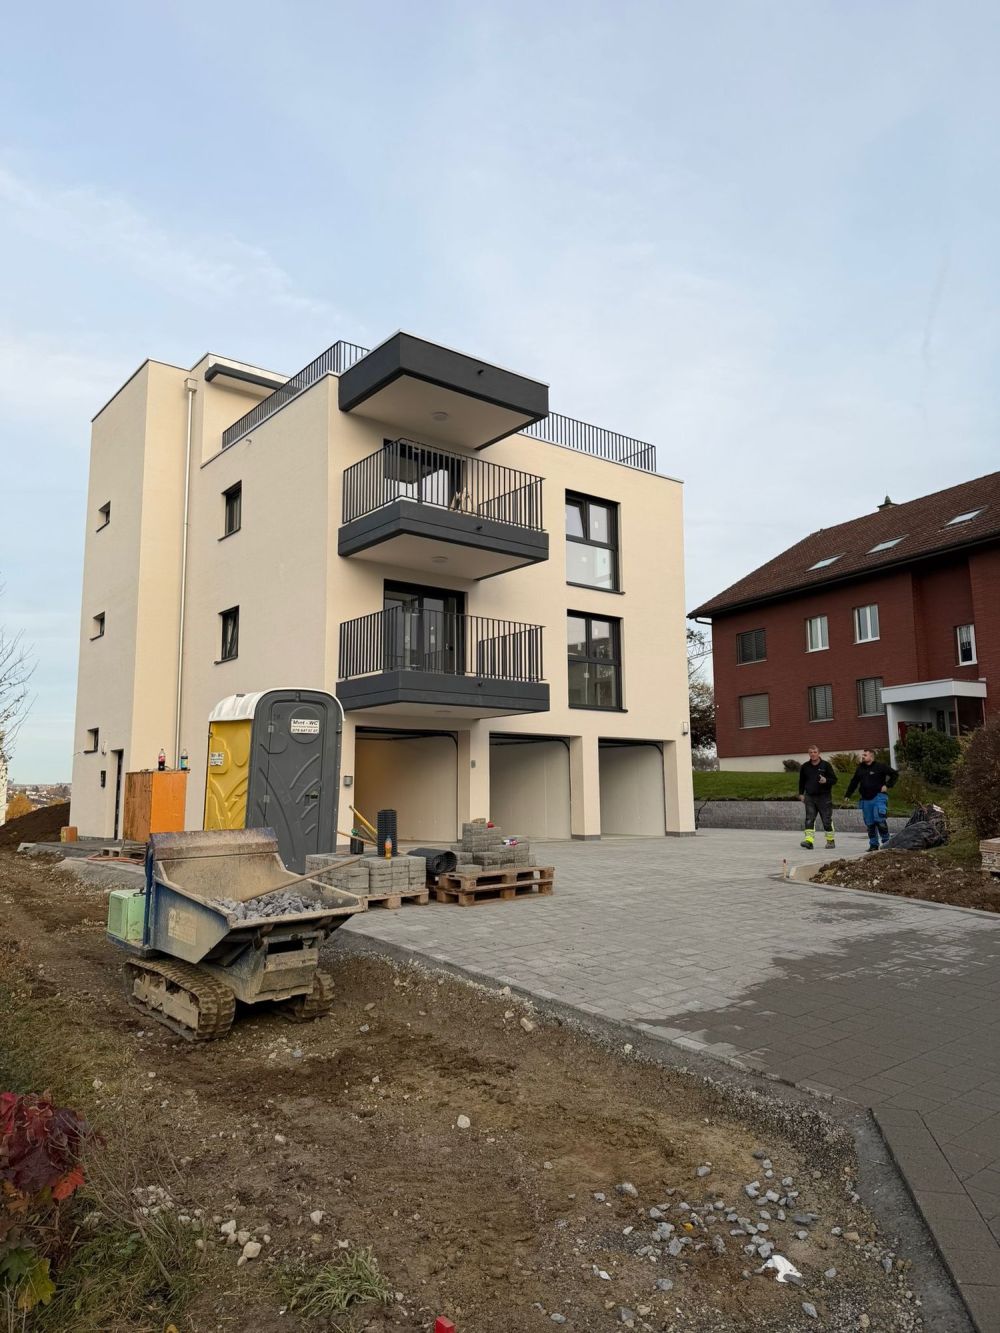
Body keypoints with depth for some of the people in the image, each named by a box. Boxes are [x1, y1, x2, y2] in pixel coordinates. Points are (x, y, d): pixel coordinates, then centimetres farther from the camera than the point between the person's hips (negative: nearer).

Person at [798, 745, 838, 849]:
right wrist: (801, 793, 13)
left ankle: (830, 840, 18)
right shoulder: (805, 767, 8)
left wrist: (826, 780, -20)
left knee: (827, 820, 3)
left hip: (824, 796, -3)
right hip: (810, 797, 3)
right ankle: (809, 840, -12)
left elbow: (834, 779, -1)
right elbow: (801, 781, 18)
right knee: (809, 819, -7)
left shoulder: (826, 765, -2)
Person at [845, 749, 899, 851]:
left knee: (879, 819, -15)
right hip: (865, 800, 5)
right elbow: (853, 782, 22)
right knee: (869, 823, 7)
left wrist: (887, 785, -6)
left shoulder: (880, 767, -3)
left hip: (879, 797, -5)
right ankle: (873, 845, 15)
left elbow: (894, 774, 1)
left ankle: (886, 840, 2)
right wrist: (848, 795, 20)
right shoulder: (860, 768, 13)